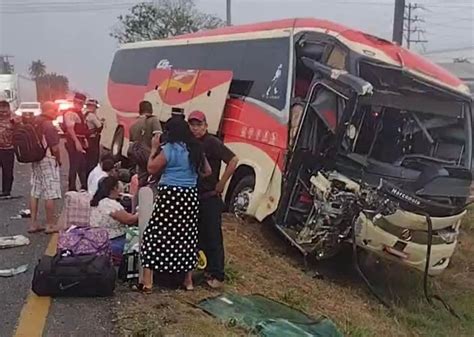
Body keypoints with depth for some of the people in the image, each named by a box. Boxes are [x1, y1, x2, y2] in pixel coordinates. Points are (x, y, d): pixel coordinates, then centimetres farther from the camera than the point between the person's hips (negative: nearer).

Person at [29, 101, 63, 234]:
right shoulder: (49, 126, -16)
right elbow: (55, 148, -17)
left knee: (35, 193, 11)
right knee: (50, 195, -2)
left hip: (35, 161, 9)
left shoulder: (34, 123, 8)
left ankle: (33, 224, 16)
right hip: (48, 161, -8)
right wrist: (59, 160, -2)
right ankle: (50, 225, 2)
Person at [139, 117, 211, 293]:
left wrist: (154, 148, 7)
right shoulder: (196, 149, 10)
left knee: (155, 234, 1)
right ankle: (188, 280, 21)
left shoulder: (169, 148, -8)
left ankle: (147, 281, 1)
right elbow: (207, 171, 20)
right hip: (190, 196, 6)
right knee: (187, 236, 13)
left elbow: (151, 168, -2)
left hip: (170, 195, -6)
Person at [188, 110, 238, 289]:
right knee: (200, 235, 15)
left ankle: (217, 275, 2)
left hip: (210, 198, -8)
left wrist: (221, 184, -17)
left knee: (213, 237, -4)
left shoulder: (212, 142, -14)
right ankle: (208, 268, 28)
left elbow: (233, 160, -21)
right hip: (194, 196, 8)